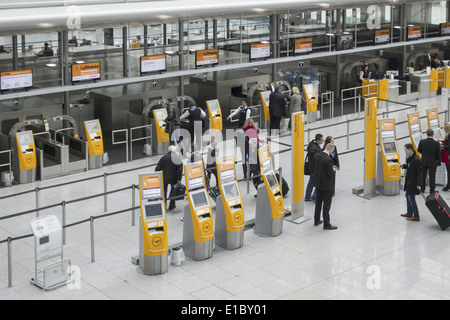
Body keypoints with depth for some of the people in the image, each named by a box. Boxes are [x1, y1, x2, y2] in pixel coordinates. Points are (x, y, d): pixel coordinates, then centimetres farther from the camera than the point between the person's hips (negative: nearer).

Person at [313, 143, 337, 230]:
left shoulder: (316, 156, -4)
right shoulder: (328, 160, -26)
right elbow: (331, 175, -23)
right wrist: (333, 170, -1)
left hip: (318, 184, 7)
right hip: (326, 185, -7)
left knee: (318, 203, 21)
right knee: (326, 204, 4)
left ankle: (316, 220, 32)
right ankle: (326, 224, 12)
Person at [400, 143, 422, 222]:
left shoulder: (416, 160, -23)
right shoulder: (410, 158, 5)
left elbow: (420, 173, -21)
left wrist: (419, 184, -23)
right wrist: (404, 166, 5)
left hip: (413, 182, -10)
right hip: (409, 181, 10)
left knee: (411, 198, -3)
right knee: (407, 196, 20)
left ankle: (416, 216, 6)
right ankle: (409, 213, 34)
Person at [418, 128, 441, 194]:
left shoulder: (422, 142, -12)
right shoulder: (436, 143, -17)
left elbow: (419, 150, 3)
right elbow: (438, 154, -8)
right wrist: (438, 162, 4)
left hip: (424, 162, 2)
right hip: (433, 162, -2)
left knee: (423, 176, 16)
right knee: (432, 176, 8)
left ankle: (422, 189, 23)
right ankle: (432, 190, 13)